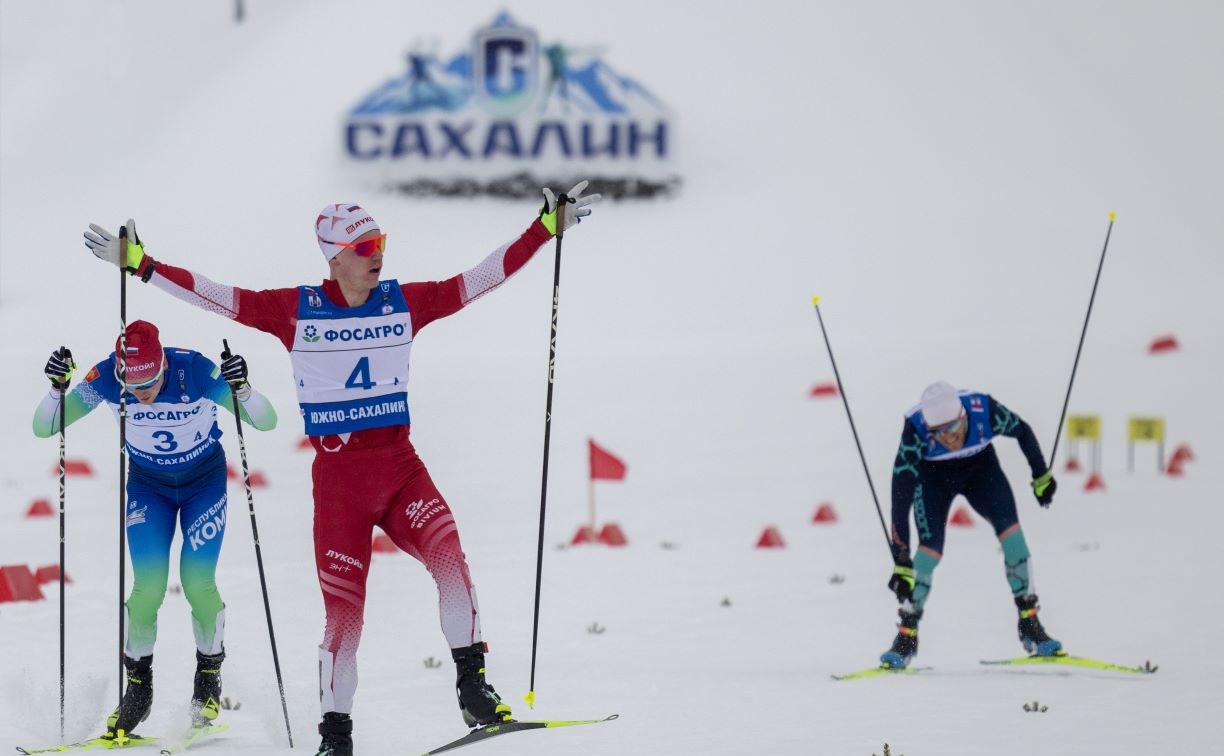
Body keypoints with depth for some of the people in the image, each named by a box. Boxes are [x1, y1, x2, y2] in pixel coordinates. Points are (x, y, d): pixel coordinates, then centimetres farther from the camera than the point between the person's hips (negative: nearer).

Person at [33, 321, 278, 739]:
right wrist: (57, 388, -39)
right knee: (149, 586, -13)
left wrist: (242, 389, -47)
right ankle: (137, 685, 8)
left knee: (198, 583, -13)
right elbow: (43, 428, -21)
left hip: (205, 480, -1)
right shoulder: (106, 378, -26)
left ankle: (210, 675, 14)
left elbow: (266, 422, -28)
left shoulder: (197, 371, -32)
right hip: (147, 484, 1)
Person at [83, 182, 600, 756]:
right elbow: (213, 295, -1)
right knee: (343, 610, -3)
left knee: (449, 557, -24)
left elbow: (483, 277, 6)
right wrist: (138, 263, -6)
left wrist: (548, 227, 3)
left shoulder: (404, 303, 4)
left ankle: (472, 687, -14)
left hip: (401, 467, 2)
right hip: (338, 477, -1)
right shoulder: (295, 310, -1)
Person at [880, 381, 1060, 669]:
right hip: (933, 474, -1)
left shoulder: (984, 410, -36)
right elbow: (901, 496, -39)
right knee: (930, 549, -18)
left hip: (979, 465, 2)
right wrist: (901, 562, -43)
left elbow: (1023, 432, -13)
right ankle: (906, 637, -3)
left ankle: (1030, 624, -6)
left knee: (1010, 529, -17)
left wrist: (1041, 475, 3)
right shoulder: (916, 431, -39)